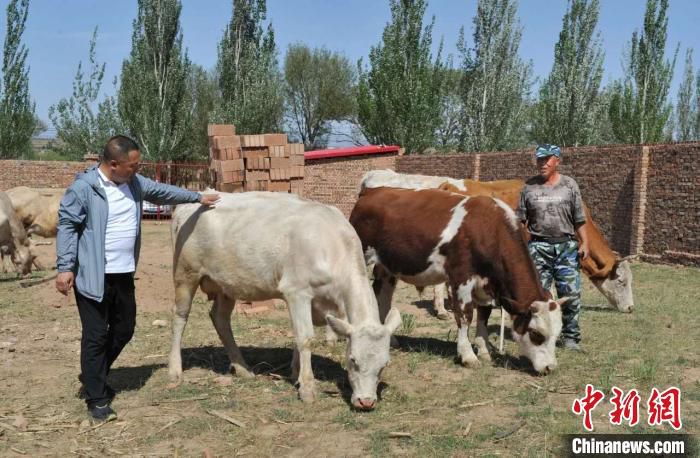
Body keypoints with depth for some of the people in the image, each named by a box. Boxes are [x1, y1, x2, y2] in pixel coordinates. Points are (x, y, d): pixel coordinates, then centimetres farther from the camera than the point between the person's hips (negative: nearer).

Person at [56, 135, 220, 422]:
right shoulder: (83, 188, -13)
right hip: (93, 277, -7)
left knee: (124, 330, 15)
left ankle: (92, 378, 37)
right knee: (96, 335, 0)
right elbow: (66, 226, -11)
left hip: (124, 274, 7)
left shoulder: (134, 183, 6)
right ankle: (97, 400, 12)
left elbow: (163, 192, 21)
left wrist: (198, 197, 29)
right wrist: (64, 268, -16)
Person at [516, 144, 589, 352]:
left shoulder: (569, 185, 5)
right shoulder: (529, 187, 6)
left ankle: (570, 337, 12)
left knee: (571, 293, 0)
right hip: (538, 246, 0)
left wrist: (584, 243, -1)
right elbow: (520, 219, 8)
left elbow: (579, 218, 6)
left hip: (566, 245, 0)